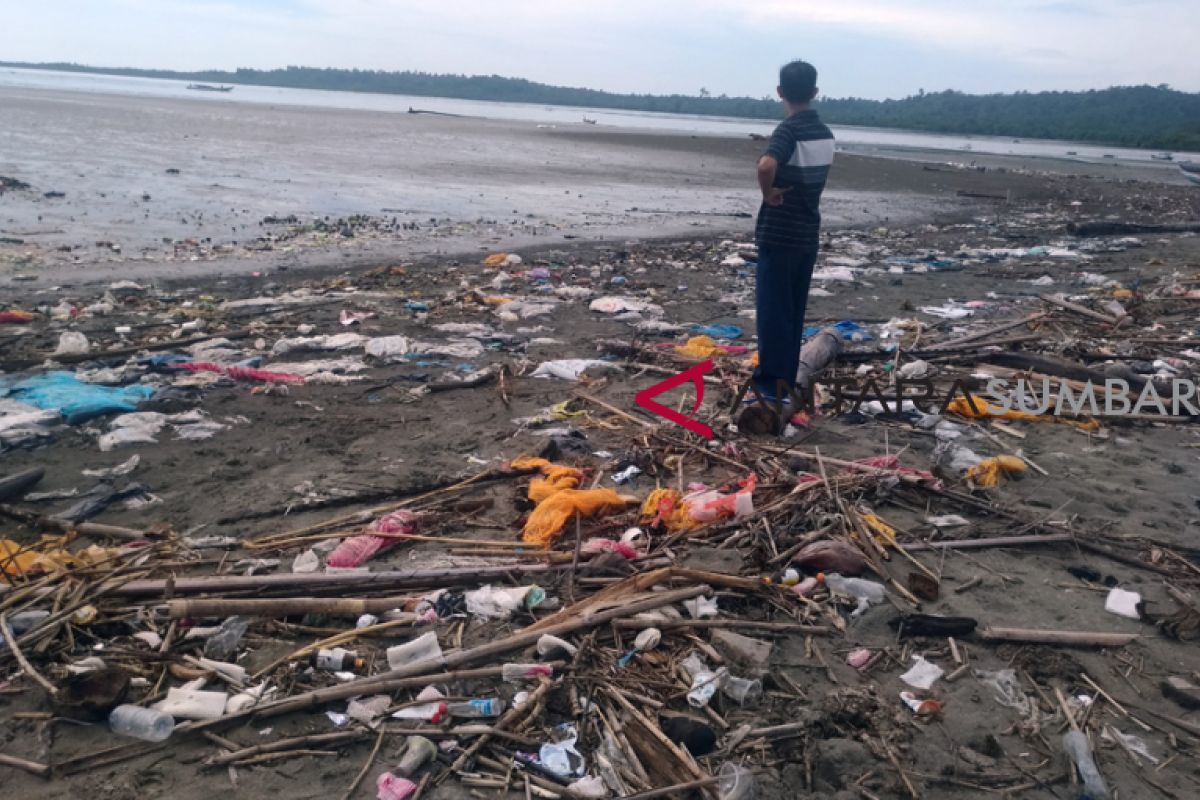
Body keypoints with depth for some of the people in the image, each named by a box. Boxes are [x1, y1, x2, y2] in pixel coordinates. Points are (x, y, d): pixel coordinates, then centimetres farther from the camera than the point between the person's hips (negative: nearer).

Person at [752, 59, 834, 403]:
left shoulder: (788, 129, -16)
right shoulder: (825, 133, 8)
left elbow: (766, 165, -35)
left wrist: (768, 193, -18)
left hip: (779, 235, -7)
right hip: (808, 234, 7)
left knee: (773, 310, -1)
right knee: (793, 310, 14)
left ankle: (773, 382, 2)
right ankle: (785, 378, 22)